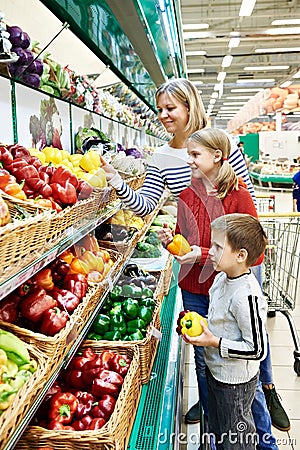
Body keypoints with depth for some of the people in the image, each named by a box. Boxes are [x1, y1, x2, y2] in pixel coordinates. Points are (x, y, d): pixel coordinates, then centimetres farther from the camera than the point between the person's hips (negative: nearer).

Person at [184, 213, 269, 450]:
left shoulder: (246, 296, -33)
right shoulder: (223, 277, -6)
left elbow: (257, 350, -27)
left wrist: (214, 342, -25)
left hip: (235, 380, -8)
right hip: (216, 370, 8)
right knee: (217, 430, 29)